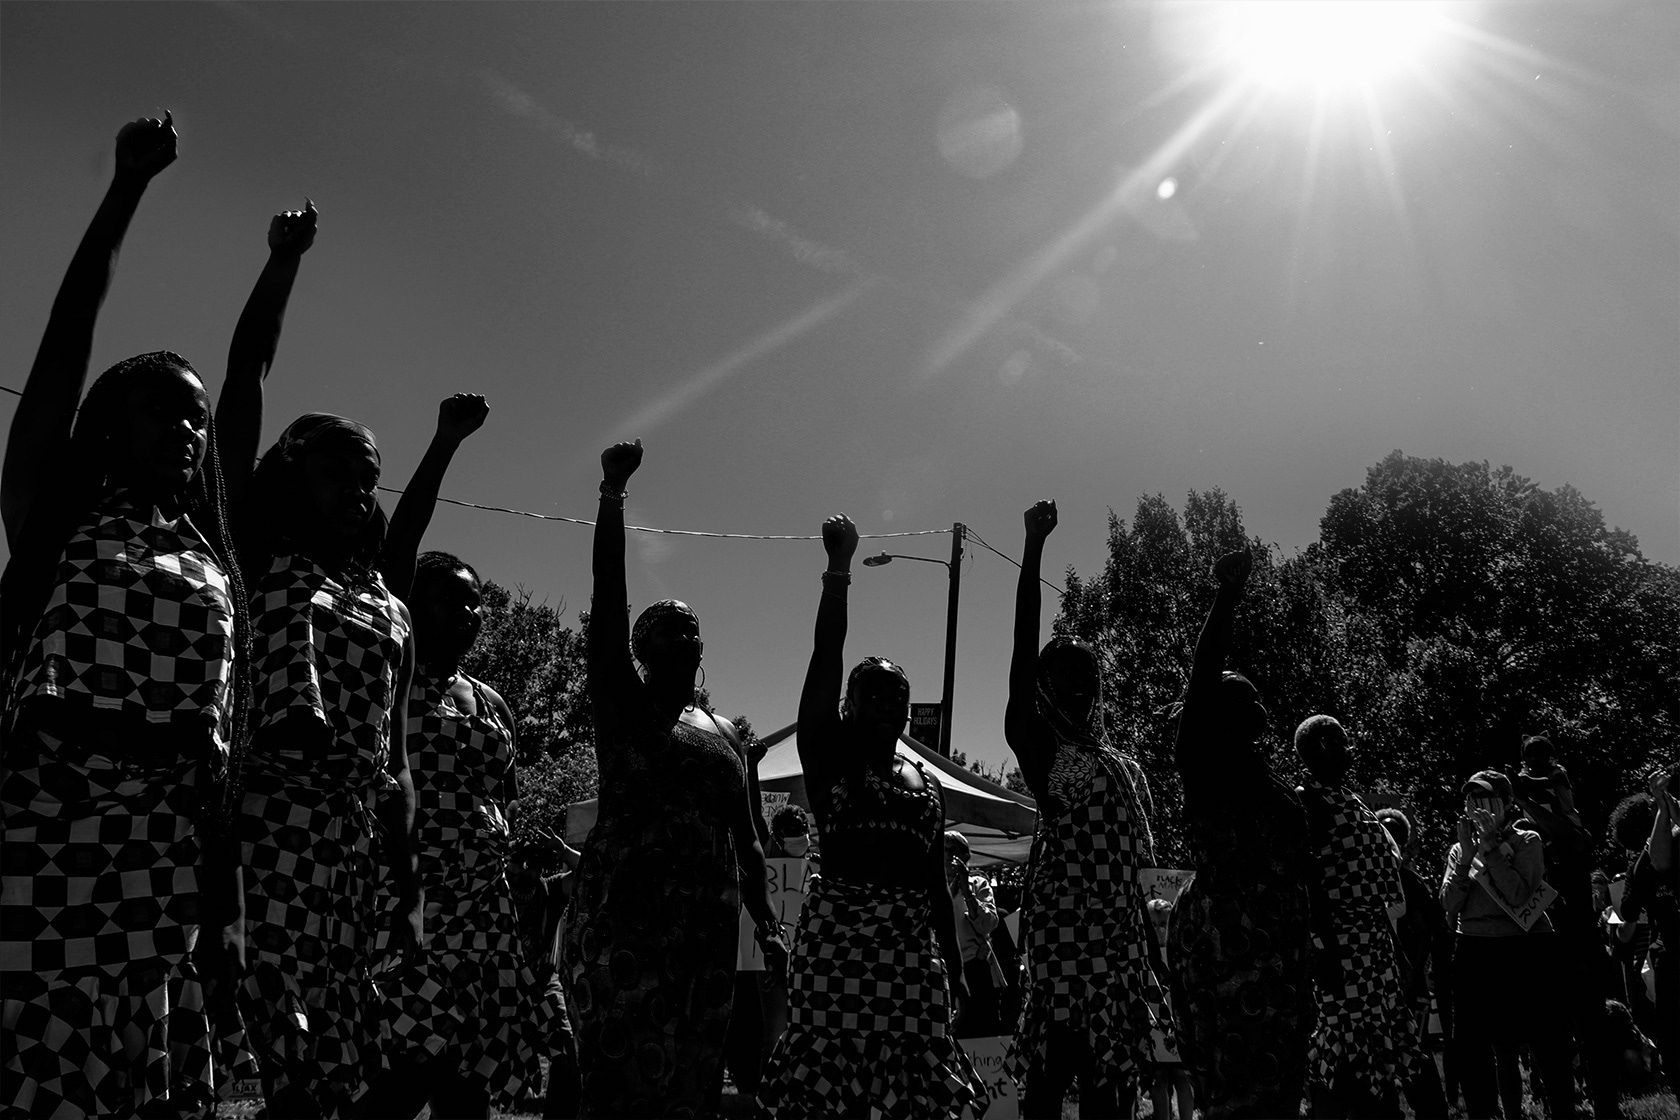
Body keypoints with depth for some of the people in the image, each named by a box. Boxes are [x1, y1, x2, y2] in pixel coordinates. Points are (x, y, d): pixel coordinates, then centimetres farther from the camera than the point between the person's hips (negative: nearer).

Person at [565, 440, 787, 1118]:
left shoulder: (723, 731, 20)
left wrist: (766, 921, 11)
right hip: (624, 911, -5)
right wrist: (613, 491, -11)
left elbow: (745, 834, 20)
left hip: (709, 918, 5)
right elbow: (607, 597, -6)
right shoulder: (621, 704, 6)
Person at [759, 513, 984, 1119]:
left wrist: (955, 971, 15)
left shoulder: (928, 785, 16)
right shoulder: (828, 758, 4)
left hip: (913, 943, 4)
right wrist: (838, 567, -12)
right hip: (836, 938, -4)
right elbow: (825, 656, -7)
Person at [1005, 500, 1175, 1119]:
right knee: (1052, 1067, -8)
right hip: (1063, 916, -6)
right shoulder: (1037, 744, 0)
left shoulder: (1122, 764, 18)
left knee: (1108, 1070, 8)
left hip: (1120, 923, 6)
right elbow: (1023, 649, -11)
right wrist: (1034, 546, -17)